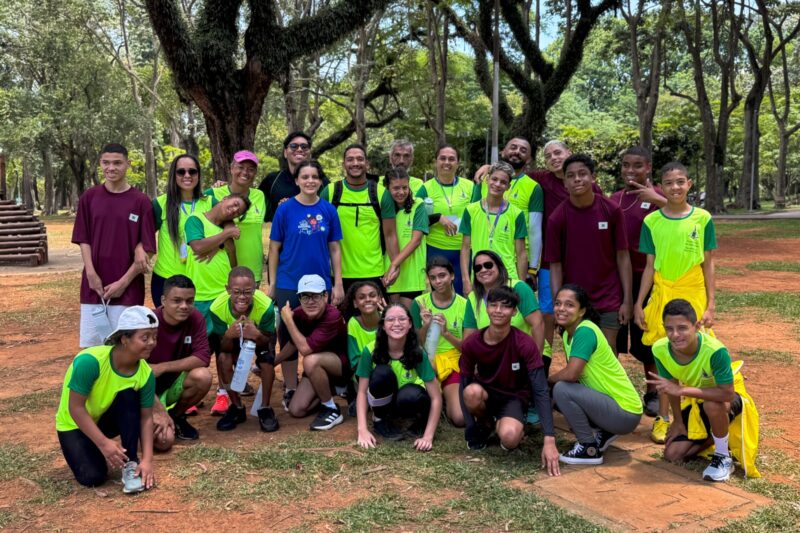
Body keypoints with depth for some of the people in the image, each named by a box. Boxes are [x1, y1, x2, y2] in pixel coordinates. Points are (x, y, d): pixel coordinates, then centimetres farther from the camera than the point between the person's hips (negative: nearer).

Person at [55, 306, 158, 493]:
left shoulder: (146, 374, -21)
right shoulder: (89, 361, -34)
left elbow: (146, 418, -17)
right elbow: (75, 408, -29)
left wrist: (147, 460, -27)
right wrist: (104, 443, -32)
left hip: (107, 419, 3)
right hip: (74, 425, -3)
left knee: (129, 396, -28)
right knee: (93, 477, -22)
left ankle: (131, 463, -18)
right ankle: (86, 450, 13)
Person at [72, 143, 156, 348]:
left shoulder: (141, 201, -3)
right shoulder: (89, 197, 5)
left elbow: (146, 248, -4)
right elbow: (83, 240, 6)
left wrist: (123, 282, -9)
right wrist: (92, 274, -7)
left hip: (128, 289, -2)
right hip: (94, 286, 2)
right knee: (91, 346, 6)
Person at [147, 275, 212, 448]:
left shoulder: (196, 319, -12)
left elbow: (203, 358, -17)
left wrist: (162, 367, -23)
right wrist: (159, 411, -25)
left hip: (174, 383, 4)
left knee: (203, 376, -29)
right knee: (164, 440, -25)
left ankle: (177, 416, 1)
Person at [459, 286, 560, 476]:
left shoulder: (525, 344, -22)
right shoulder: (471, 344, -14)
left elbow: (541, 391, -25)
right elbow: (465, 387, -7)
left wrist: (549, 440, -33)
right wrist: (471, 427, -20)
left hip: (514, 397, -2)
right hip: (486, 393, 3)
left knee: (509, 437, -35)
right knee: (472, 391, -35)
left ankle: (503, 424, 5)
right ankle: (485, 425, 0)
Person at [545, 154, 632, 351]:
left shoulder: (612, 211, -4)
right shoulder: (557, 218, -7)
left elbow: (622, 257, 0)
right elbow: (555, 266, -3)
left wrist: (627, 300, -2)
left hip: (609, 300, 0)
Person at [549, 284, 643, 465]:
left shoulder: (585, 331, -19)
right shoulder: (567, 333, 8)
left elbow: (571, 374, -28)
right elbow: (571, 371, 10)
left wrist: (547, 380, -10)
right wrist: (553, 380, -9)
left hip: (625, 413, -9)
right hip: (609, 403, 9)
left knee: (562, 390, -21)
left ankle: (590, 449, -6)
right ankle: (603, 433, 16)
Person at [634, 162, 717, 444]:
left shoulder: (703, 218, -2)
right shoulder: (652, 221, 0)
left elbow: (708, 265, 1)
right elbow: (650, 266, 5)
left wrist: (710, 305, -1)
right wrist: (638, 303, 2)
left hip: (693, 295, -1)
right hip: (662, 294, 1)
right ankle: (663, 417, 18)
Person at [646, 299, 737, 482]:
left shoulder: (715, 350, -38)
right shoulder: (660, 349, -23)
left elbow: (727, 393, -39)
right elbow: (672, 386, -5)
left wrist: (682, 390, -41)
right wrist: (678, 422, 3)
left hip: (726, 402, -5)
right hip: (696, 402, 5)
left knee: (712, 405, -40)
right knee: (672, 455, -1)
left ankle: (723, 457, -13)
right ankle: (714, 436, 25)